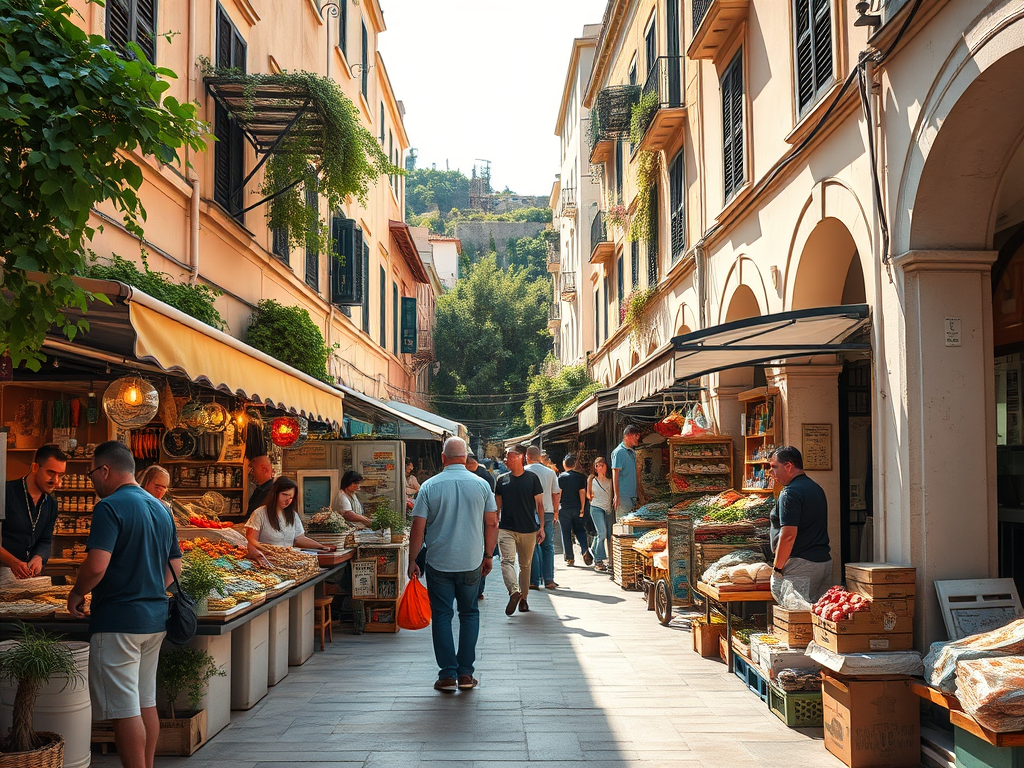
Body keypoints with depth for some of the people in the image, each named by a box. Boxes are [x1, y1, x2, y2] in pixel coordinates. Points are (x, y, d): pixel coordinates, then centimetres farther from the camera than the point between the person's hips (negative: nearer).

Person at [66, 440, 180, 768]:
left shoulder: (110, 507, -13)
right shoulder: (160, 508, 13)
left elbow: (96, 567, -22)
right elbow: (175, 566, 18)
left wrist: (75, 594, -6)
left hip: (118, 621, -8)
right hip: (155, 618, 8)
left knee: (125, 710, -2)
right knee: (146, 704, 15)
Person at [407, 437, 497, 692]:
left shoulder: (430, 486, -6)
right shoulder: (481, 484, -1)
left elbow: (418, 528, -6)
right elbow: (492, 523, 2)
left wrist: (413, 561, 4)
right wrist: (488, 556, 14)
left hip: (438, 563, -1)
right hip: (471, 563, 1)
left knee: (442, 616, 7)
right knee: (469, 614, 13)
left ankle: (448, 675, 6)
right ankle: (465, 674, 12)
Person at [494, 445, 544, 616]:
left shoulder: (532, 478, 1)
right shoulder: (502, 480, 7)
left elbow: (539, 504, 4)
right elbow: (498, 505, 13)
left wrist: (541, 527, 0)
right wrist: (494, 525, 7)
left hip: (528, 529, -1)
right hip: (506, 529, 1)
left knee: (525, 565, 8)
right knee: (507, 560, -18)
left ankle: (523, 597, 19)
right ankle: (514, 591, -28)